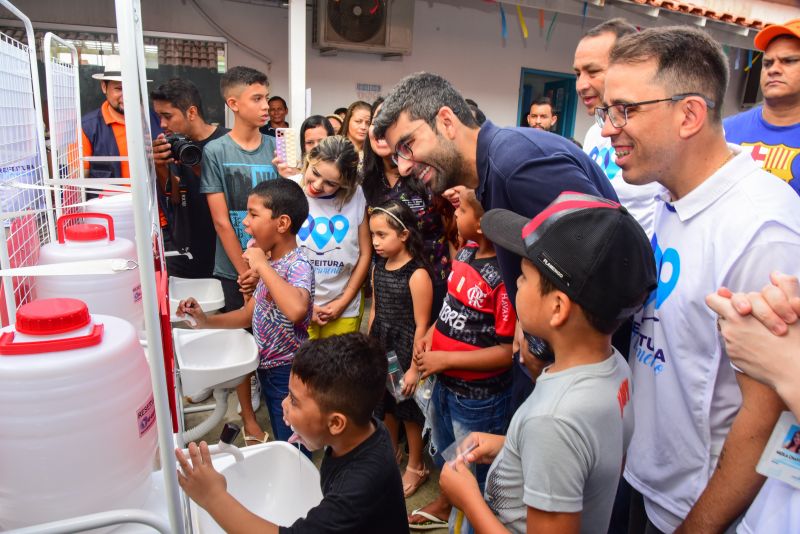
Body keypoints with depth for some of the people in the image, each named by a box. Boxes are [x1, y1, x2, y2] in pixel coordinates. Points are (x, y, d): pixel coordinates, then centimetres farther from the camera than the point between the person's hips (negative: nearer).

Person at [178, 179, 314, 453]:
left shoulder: (298, 265, -23)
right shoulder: (271, 262, 4)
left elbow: (296, 310, -46)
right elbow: (249, 314, 14)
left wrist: (262, 265, -34)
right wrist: (206, 321, 1)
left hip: (288, 374, -9)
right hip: (268, 369, 9)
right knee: (282, 445, 25)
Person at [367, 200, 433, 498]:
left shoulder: (417, 275, -21)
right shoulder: (378, 268, 1)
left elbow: (421, 326, -18)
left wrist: (414, 368, -15)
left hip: (405, 349, -6)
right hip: (381, 346, 7)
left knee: (409, 409, 10)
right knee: (386, 405, 22)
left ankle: (415, 467, 32)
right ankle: (391, 453, 46)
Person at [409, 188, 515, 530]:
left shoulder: (503, 277, -29)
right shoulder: (466, 251, -5)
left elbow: (509, 351, -26)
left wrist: (445, 359, -23)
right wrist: (432, 333, -3)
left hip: (479, 397, -8)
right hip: (445, 383, 9)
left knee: (473, 473, 18)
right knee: (444, 451, 32)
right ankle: (445, 503, 58)